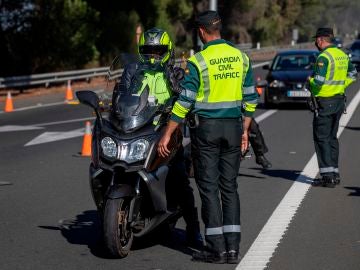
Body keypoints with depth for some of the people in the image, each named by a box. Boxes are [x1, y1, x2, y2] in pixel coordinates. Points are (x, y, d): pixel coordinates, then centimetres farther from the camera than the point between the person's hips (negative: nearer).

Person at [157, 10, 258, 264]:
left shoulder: (198, 61, -11)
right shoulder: (241, 57, 5)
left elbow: (184, 102, -12)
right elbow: (250, 98, 9)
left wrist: (167, 135, -8)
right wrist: (245, 131, 18)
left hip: (206, 127, -4)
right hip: (233, 127, 5)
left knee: (209, 188, 1)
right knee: (229, 187, 9)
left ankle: (216, 248, 1)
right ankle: (232, 247, 7)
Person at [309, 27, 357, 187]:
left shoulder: (324, 57, -17)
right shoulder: (342, 54, 10)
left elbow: (319, 81, -24)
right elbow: (352, 75, 19)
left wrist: (310, 80, -4)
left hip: (325, 101, -8)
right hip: (339, 100, 8)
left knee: (321, 138, -3)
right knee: (332, 137, 16)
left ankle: (327, 175, -8)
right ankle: (334, 172, 18)